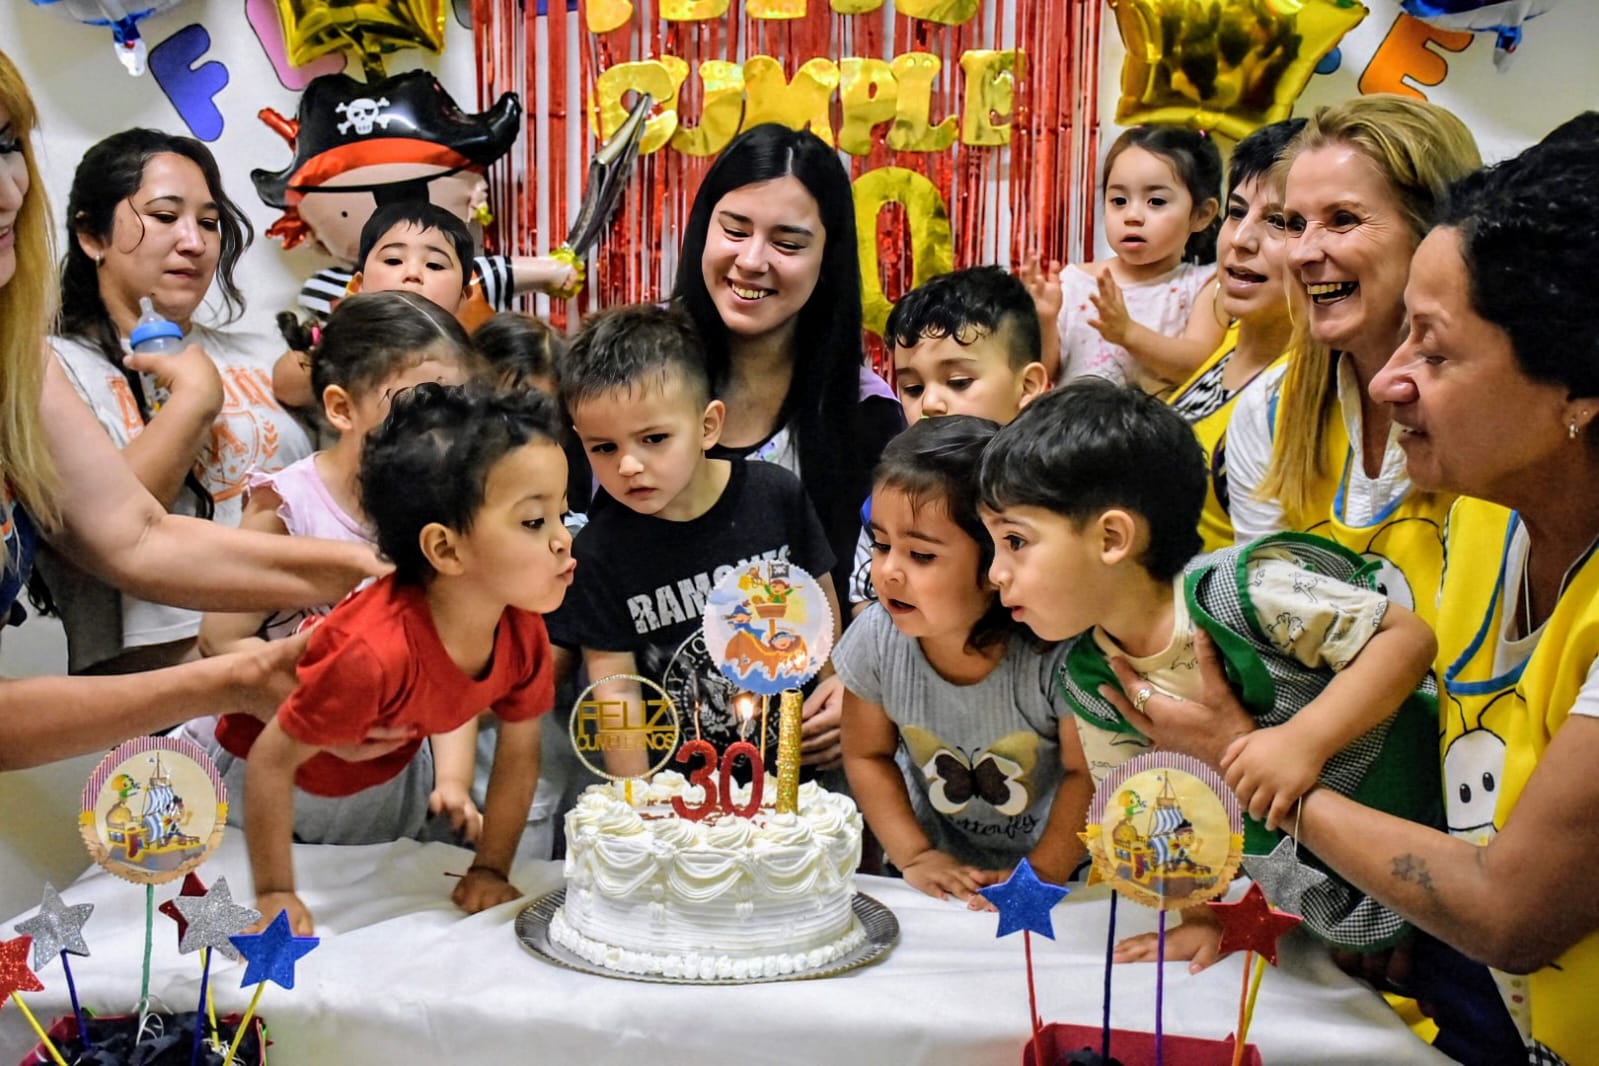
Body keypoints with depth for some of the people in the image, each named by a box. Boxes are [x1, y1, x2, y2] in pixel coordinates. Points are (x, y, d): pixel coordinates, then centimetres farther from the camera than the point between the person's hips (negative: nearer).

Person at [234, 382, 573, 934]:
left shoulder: (522, 628, -26)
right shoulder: (377, 651, -47)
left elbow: (519, 752, -9)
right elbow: (272, 760, -34)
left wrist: (491, 869, -7)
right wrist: (275, 894, -25)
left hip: (389, 765, 5)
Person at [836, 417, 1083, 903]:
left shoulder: (1054, 652, -23)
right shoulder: (876, 639, -13)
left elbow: (1088, 772, -9)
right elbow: (867, 755, 3)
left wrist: (1040, 874, -13)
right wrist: (915, 857, -5)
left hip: (1058, 867, -3)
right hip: (942, 866, 4)